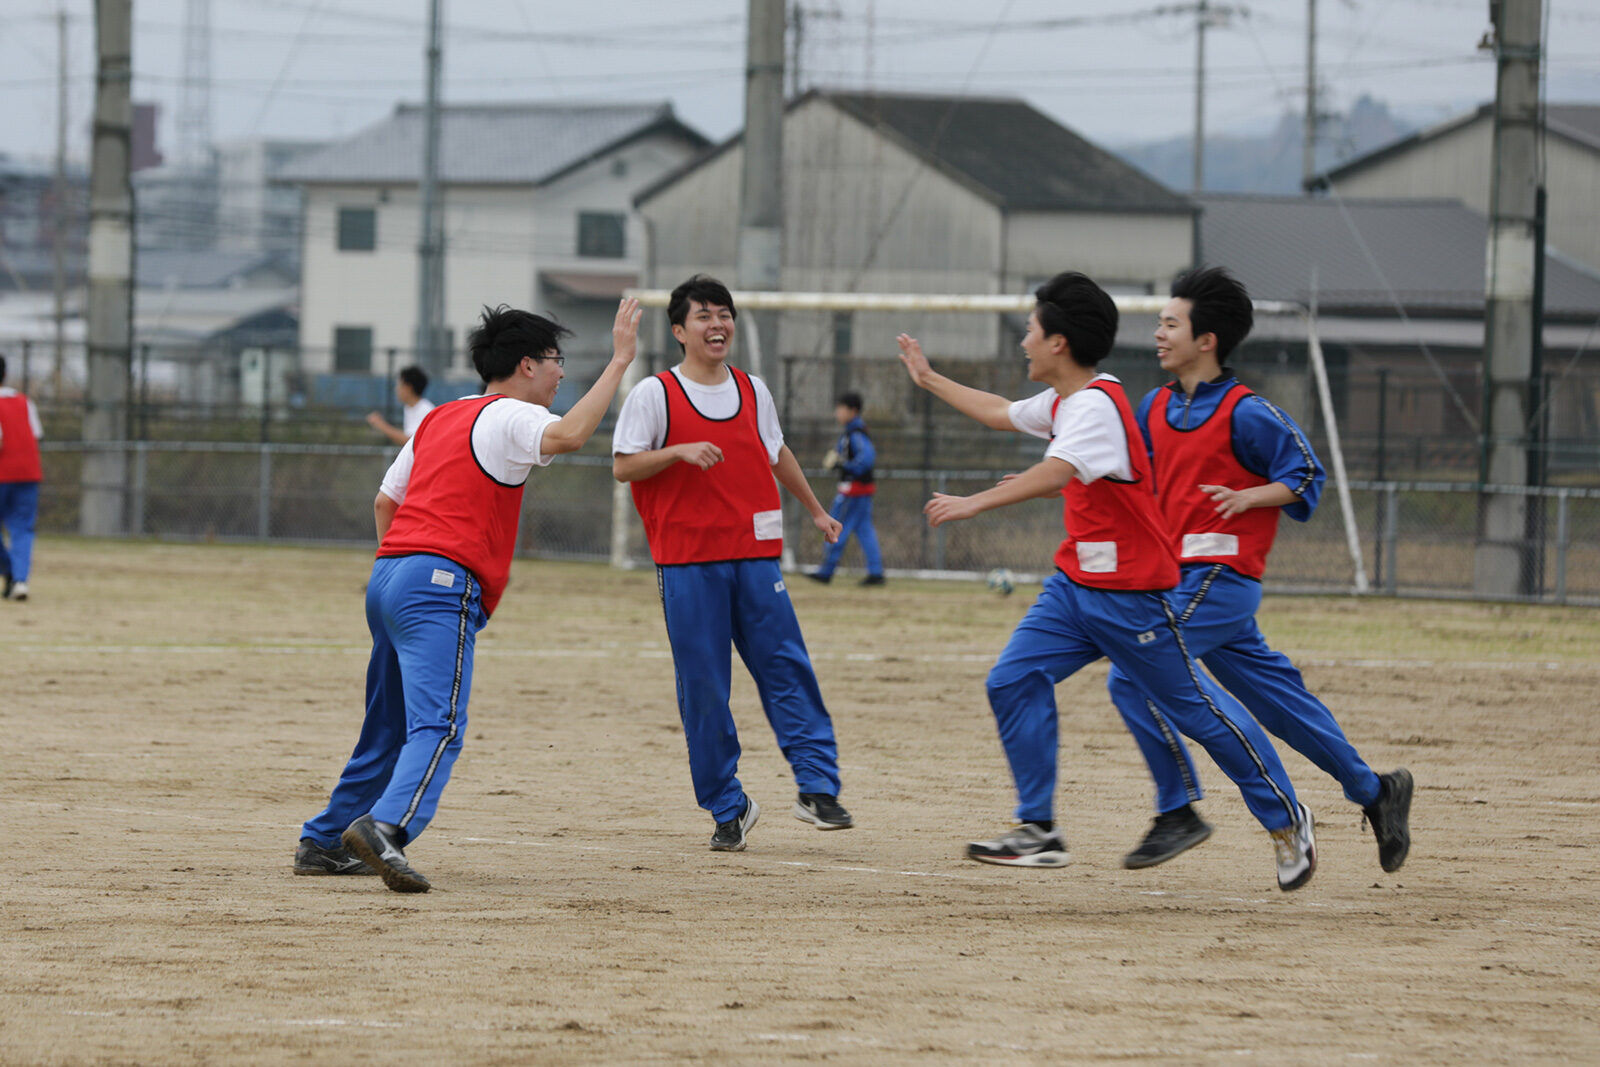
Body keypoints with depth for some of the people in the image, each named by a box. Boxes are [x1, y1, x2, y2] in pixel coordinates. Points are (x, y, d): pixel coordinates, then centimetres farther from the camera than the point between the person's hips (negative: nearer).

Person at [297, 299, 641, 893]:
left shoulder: (440, 419, 24)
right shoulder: (506, 417, -2)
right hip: (442, 584, -9)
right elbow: (567, 435, -23)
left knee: (389, 730, 19)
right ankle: (384, 827, -40)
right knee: (438, 728, -20)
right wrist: (619, 361, -17)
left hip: (388, 576, 9)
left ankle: (323, 844, 23)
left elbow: (384, 502, 27)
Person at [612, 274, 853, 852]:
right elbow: (623, 467, -5)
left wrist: (816, 510, 34)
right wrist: (680, 451, -20)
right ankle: (728, 808, 5)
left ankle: (817, 786, -3)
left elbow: (776, 454, 28)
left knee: (787, 669, -5)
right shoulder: (655, 394, -1)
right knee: (702, 685, -2)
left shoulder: (752, 391, 13)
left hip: (754, 553, 3)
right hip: (687, 560, -3)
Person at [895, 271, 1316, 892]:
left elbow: (1054, 473, -37)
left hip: (1130, 594, -9)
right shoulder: (1063, 402, 11)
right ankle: (1038, 831, -2)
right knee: (1014, 681, -4)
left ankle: (1285, 820, 14)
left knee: (1195, 708, 0)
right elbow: (1000, 414, 31)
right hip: (1076, 584, 9)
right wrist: (929, 380, 38)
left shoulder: (1096, 406, -20)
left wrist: (975, 504, -43)